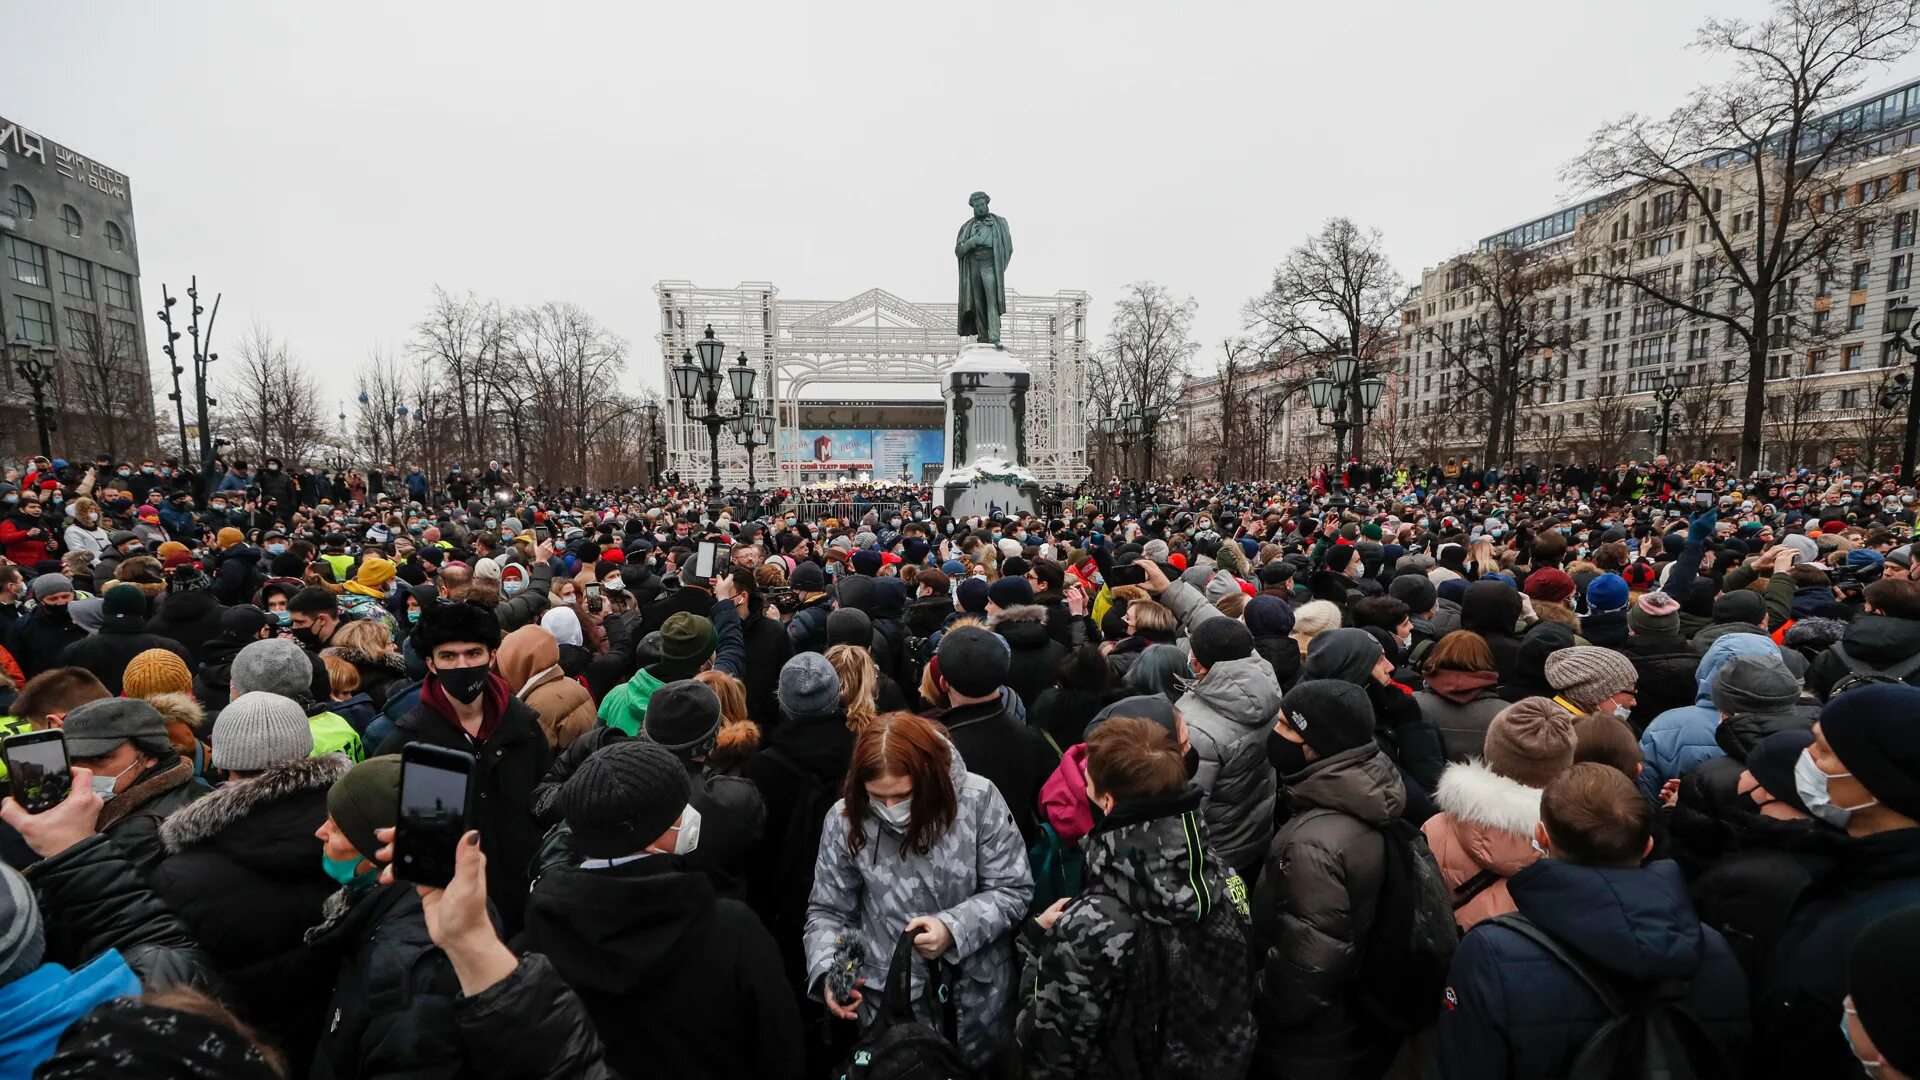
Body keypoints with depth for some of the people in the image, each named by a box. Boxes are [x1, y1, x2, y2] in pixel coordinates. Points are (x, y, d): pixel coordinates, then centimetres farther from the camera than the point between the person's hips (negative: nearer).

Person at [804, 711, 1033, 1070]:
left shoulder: (978, 800, -20)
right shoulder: (845, 819, -16)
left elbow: (1013, 890, -11)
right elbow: (827, 911, -4)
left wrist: (955, 927, -25)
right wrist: (828, 972, -21)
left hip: (977, 983, 0)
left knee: (977, 1064, 22)